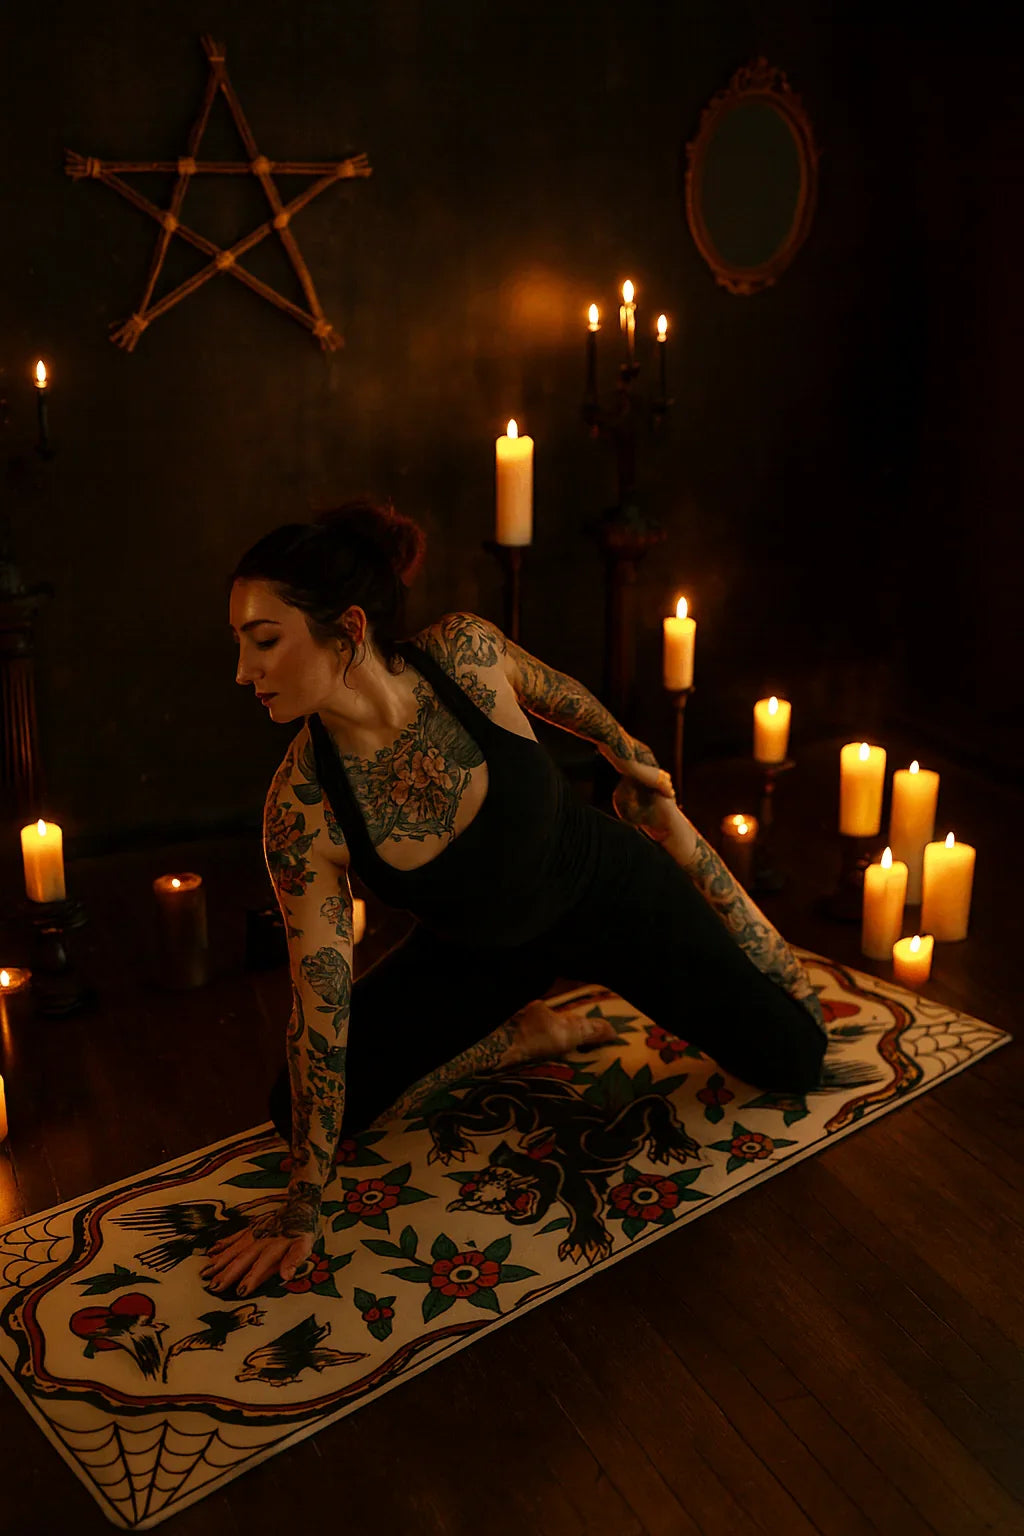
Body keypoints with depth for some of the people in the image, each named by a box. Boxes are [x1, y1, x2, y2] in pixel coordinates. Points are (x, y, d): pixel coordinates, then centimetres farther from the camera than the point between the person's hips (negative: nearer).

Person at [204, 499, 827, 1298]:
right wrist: (302, 1207, -16)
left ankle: (667, 830, 22)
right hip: (479, 950, 1)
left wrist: (632, 759, 13)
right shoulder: (301, 811, -29)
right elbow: (320, 1004, -20)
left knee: (793, 1060, 6)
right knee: (297, 1106, -7)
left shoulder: (466, 652, -31)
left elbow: (553, 690, -6)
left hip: (610, 890, 0)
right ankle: (528, 1031, 8)